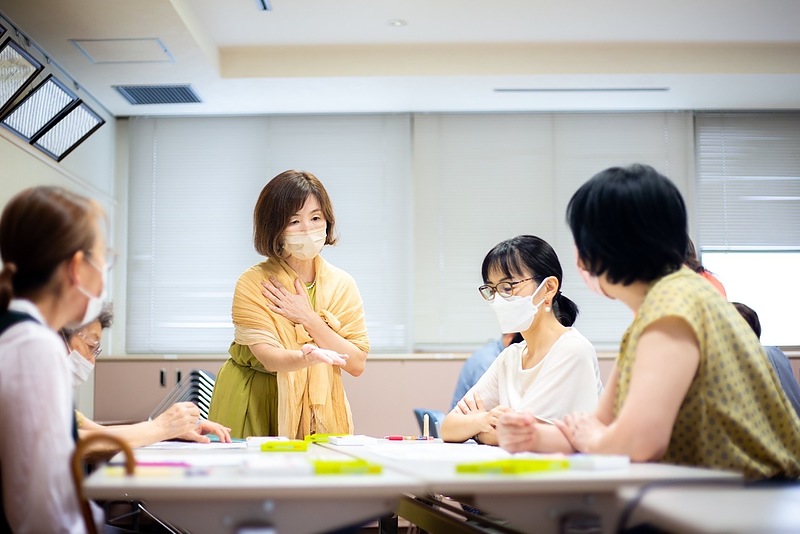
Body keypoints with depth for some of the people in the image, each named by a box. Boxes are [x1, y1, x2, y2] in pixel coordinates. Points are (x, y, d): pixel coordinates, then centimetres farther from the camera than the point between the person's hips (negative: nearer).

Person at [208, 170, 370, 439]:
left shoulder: (342, 285, 2)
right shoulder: (253, 283, -8)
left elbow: (357, 364, -3)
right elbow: (269, 358, -17)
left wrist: (309, 319, -12)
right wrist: (306, 357, -37)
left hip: (318, 405, 2)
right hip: (257, 407, -2)